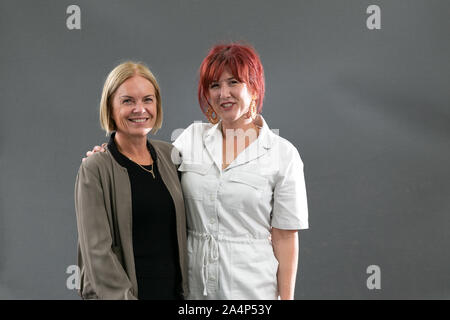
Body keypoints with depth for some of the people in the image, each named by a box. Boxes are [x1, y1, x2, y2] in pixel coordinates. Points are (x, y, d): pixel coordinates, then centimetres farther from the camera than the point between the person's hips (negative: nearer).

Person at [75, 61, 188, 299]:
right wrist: (122, 296, -19)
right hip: (120, 292, -4)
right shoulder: (95, 170, -11)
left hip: (173, 289, 5)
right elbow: (97, 250, -14)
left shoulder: (169, 155, 3)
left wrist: (187, 287, 8)